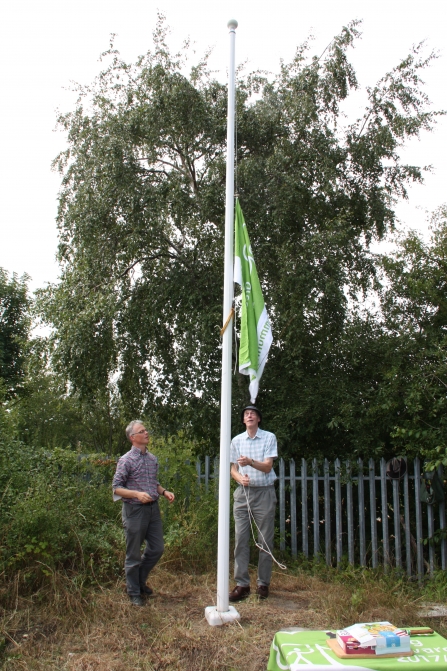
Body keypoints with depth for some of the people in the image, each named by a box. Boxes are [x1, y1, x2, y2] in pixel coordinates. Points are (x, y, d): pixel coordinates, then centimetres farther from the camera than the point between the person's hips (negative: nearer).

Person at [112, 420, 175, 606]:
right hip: (135, 510, -6)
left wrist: (164, 491, 2)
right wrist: (137, 494, -24)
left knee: (157, 549, 11)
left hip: (153, 508, 6)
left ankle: (140, 581, 34)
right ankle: (134, 592, 22)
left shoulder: (152, 459, 9)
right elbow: (116, 488, -11)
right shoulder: (126, 460, -11)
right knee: (134, 554, 5)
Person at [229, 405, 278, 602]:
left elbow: (267, 466, -8)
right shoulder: (237, 440, 7)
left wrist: (250, 462, -27)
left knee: (265, 540, 3)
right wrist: (240, 478, -14)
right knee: (241, 539, 0)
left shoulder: (269, 438, -1)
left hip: (264, 492, -2)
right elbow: (233, 468, 9)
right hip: (243, 492, 2)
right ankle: (242, 584, 7)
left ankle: (263, 583, 14)